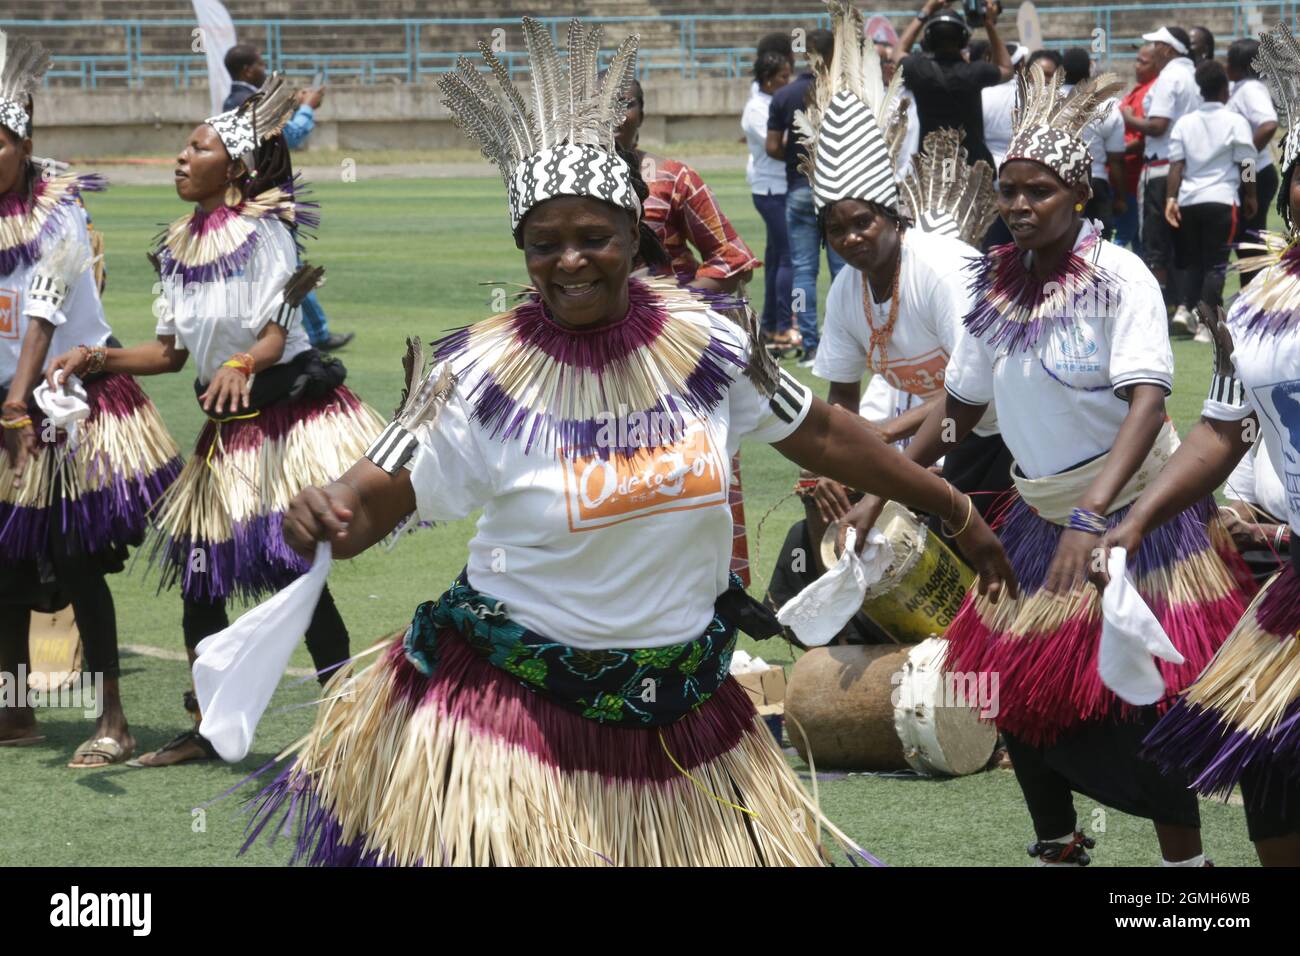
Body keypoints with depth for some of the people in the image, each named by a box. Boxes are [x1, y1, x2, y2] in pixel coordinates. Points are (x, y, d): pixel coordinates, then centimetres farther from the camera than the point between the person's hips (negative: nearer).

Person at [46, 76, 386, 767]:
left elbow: (274, 335, -21)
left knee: (296, 573, -10)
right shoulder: (180, 247, 8)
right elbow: (170, 351, 10)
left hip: (290, 414, -7)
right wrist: (98, 358, -3)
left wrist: (242, 365, -42)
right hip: (228, 427, 7)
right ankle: (204, 730, 20)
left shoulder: (263, 232, -11)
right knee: (198, 575, 6)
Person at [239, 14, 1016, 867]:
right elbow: (381, 493, -11)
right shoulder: (483, 376, -11)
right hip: (514, 710, -3)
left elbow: (821, 434, 9)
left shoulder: (704, 341, -2)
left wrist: (957, 510, 14)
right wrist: (326, 517, -35)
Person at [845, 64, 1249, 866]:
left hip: (1136, 512, -6)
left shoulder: (1119, 277, -17)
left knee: (1137, 702, -10)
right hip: (1042, 517, 6)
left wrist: (1090, 520, -39)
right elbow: (959, 409, 11)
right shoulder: (996, 287, 0)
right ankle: (1059, 846, 27)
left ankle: (1186, 860, 3)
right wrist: (881, 494, 7)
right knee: (1017, 687, 8)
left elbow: (1147, 403, -27)